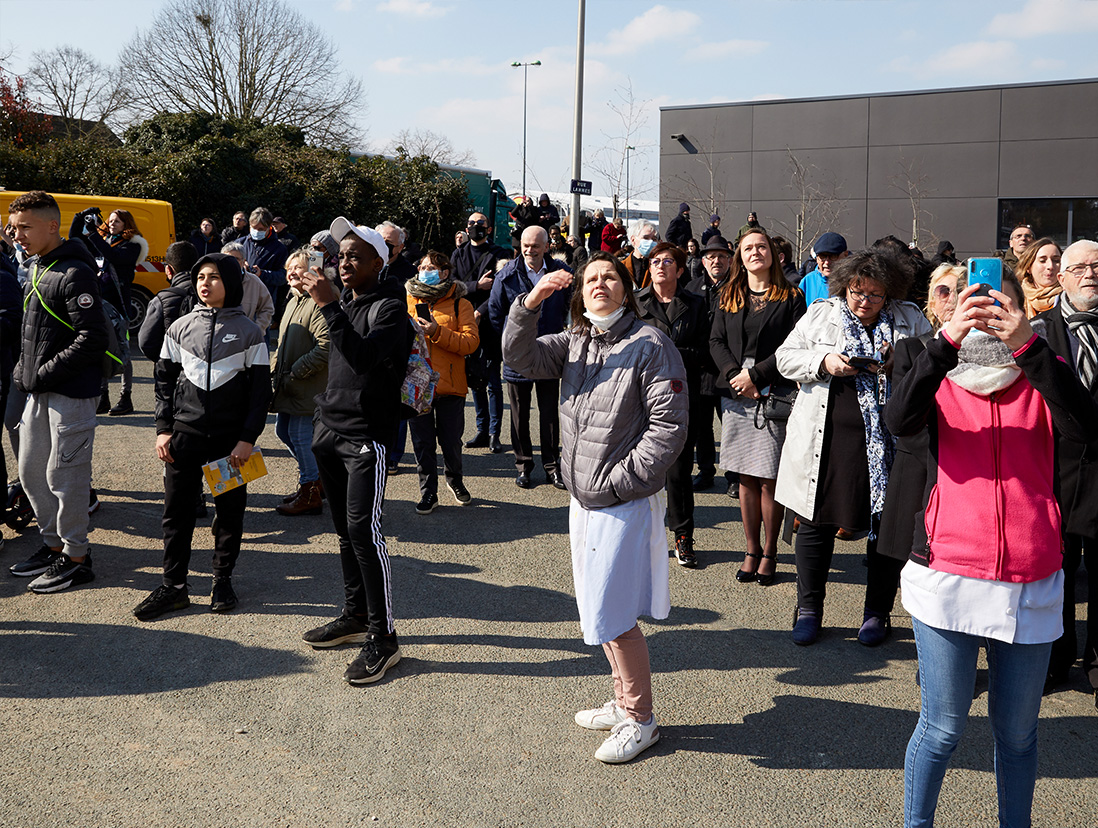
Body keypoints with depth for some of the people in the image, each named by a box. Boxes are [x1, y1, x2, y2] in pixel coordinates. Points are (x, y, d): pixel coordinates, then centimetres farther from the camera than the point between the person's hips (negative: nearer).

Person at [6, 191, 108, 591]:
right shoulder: (37, 269, 13)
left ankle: (76, 558, 10)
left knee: (64, 475, -2)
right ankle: (54, 544, 30)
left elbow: (93, 339, -22)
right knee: (32, 472, 15)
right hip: (38, 392, 9)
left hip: (71, 393, -9)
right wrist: (24, 371, 10)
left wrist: (45, 374, -18)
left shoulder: (74, 273, -16)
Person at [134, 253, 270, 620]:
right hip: (185, 434, 2)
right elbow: (164, 380, 10)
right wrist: (163, 429, 2)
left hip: (231, 437, -2)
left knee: (230, 509, 5)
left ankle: (223, 579, 20)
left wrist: (248, 438, -8)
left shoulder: (249, 332, -1)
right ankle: (173, 586, 11)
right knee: (176, 508, 3)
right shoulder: (180, 328, 7)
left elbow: (261, 390, -2)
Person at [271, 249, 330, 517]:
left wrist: (294, 374, -21)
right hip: (288, 385, 10)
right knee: (283, 430, 17)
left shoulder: (319, 303, -17)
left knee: (300, 435, -4)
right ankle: (317, 479, 33)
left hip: (308, 389, -10)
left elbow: (325, 347, -26)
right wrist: (275, 372, 13)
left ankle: (309, 494, 11)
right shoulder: (293, 300, 16)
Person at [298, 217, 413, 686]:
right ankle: (354, 616, 25)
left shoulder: (389, 306, -9)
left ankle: (383, 637, -6)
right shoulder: (344, 302, 14)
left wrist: (329, 306, -25)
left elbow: (364, 356, -25)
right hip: (330, 429, 8)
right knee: (345, 530, 13)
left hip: (367, 436, -8)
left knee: (364, 530, -12)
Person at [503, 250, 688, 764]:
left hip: (625, 504, -7)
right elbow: (519, 356, -2)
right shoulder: (574, 344, 10)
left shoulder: (650, 345, -11)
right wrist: (530, 303, -17)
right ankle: (625, 702, 33)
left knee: (610, 615, -4)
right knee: (600, 610, 16)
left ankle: (640, 721, 14)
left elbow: (669, 424, -15)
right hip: (583, 500, 7)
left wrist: (621, 479, -17)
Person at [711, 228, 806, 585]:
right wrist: (734, 374, -9)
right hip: (736, 397, 3)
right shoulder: (729, 297, 13)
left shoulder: (790, 297, 1)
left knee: (769, 479, -2)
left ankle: (769, 553, 11)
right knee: (746, 478, 8)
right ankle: (751, 551, 18)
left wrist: (756, 375, -13)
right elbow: (716, 341, 8)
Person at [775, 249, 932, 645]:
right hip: (826, 437, 0)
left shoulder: (910, 320, 7)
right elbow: (785, 358, 6)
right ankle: (808, 608, 21)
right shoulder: (820, 314, 8)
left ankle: (877, 610, 24)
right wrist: (824, 361, -11)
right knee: (816, 522, 5)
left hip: (888, 440, 0)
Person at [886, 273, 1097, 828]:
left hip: (1030, 583, 1)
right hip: (948, 577, -1)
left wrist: (1027, 344, -25)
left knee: (1016, 732, 14)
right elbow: (899, 420, -18)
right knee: (942, 729, 6)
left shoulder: (1040, 378, 5)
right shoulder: (942, 380, 4)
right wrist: (948, 339, -27)